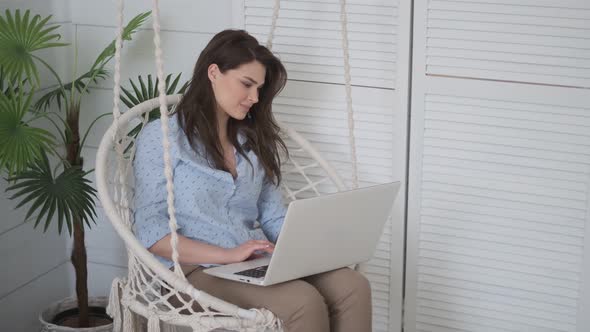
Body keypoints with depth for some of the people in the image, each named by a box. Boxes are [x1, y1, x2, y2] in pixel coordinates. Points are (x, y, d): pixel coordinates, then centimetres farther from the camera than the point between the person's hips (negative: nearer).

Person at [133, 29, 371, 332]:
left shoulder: (254, 141, 20)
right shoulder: (160, 137, 0)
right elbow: (151, 234, -8)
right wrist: (229, 255, -18)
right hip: (197, 269, -6)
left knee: (353, 287, -23)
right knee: (304, 302, -32)